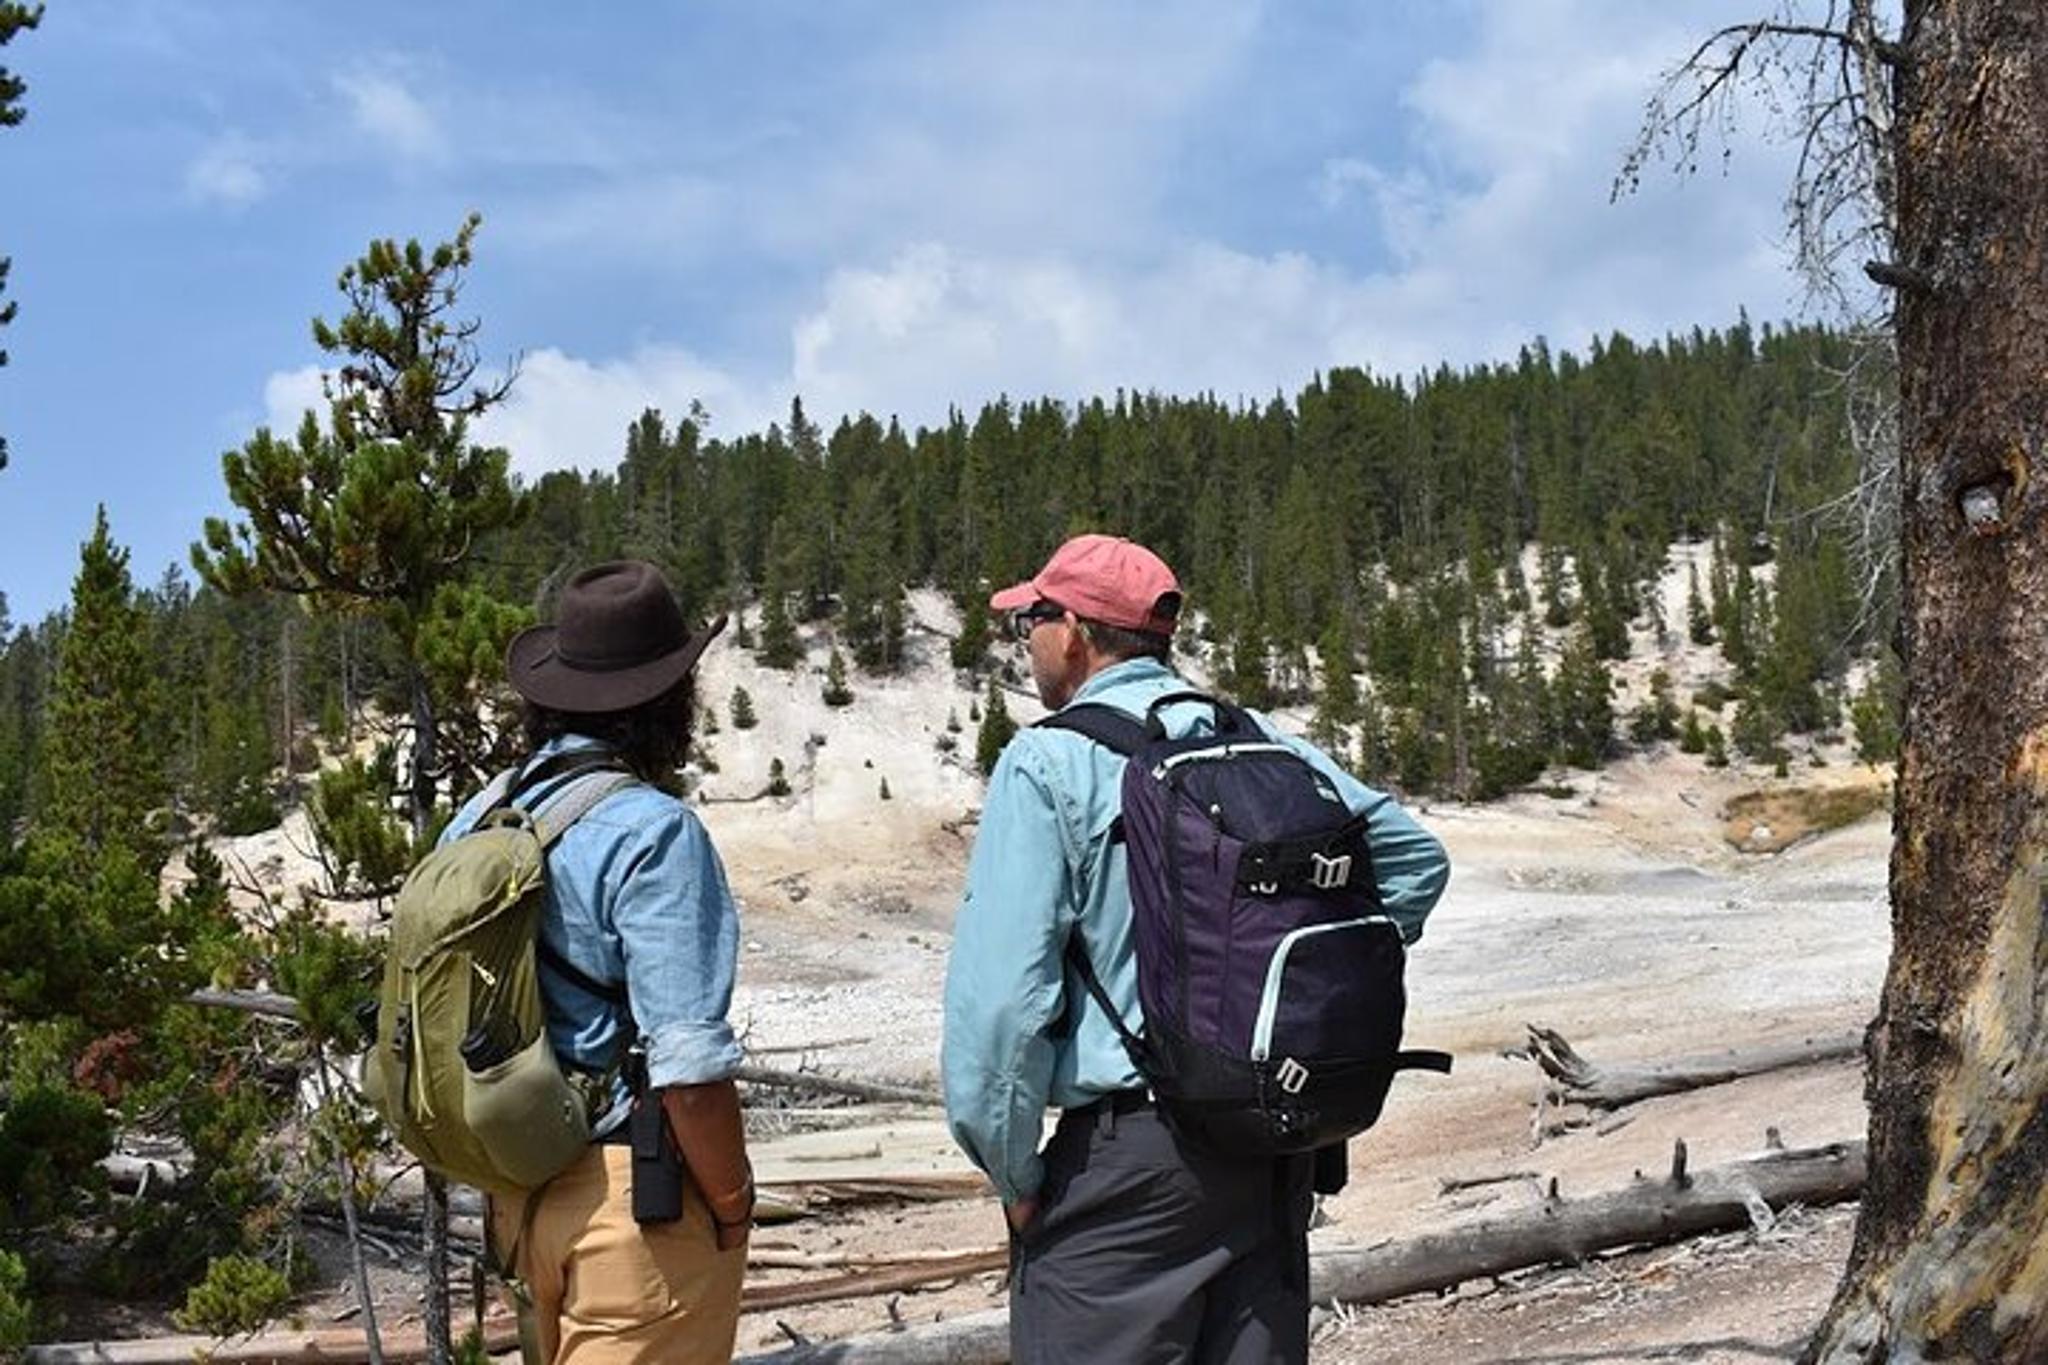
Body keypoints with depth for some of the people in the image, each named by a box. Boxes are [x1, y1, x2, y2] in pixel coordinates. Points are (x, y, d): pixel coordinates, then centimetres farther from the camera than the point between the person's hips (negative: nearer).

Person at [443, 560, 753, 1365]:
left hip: (524, 1189, 8)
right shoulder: (651, 833, -18)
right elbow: (689, 1067, -22)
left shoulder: (476, 821, 5)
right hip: (637, 1192, -7)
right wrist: (733, 1206, -7)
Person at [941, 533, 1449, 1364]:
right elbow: (1414, 856, 14)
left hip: (1124, 1151, -6)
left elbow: (1001, 991, -16)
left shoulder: (1046, 764, -9)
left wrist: (1013, 1174, -5)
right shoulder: (1261, 741, 8)